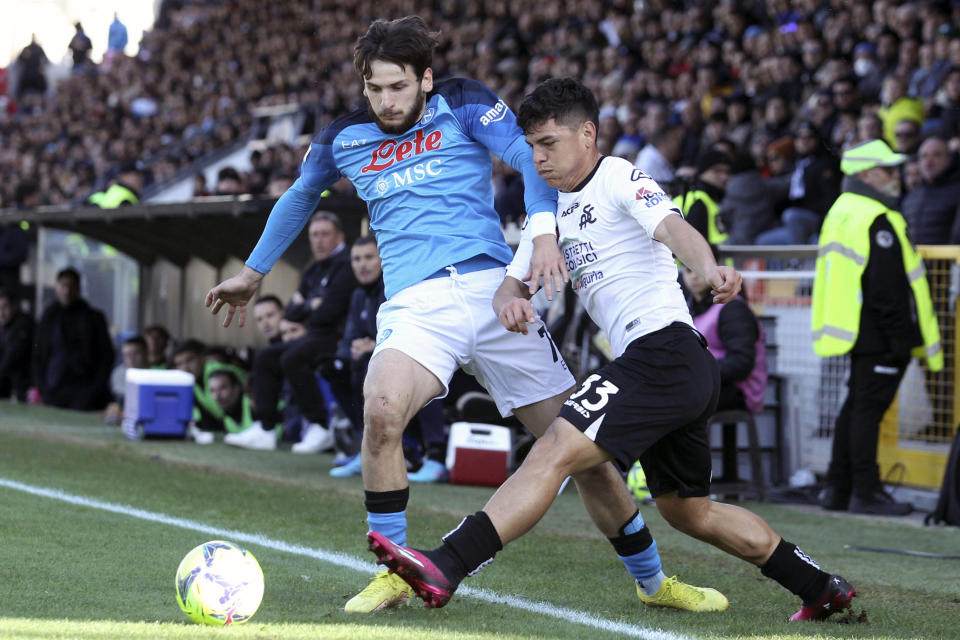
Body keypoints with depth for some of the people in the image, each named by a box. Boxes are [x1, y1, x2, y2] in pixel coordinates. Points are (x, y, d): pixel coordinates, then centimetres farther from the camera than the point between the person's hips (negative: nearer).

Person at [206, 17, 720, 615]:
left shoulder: (464, 105, 5)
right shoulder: (344, 138, 14)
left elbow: (531, 159, -8)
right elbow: (301, 197, 32)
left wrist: (544, 233, -26)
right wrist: (252, 272, 40)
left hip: (493, 288, -1)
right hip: (415, 305, 1)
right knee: (381, 410, -31)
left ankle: (654, 582, 19)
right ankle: (394, 573, -14)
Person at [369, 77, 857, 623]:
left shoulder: (619, 178, -5)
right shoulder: (553, 206, 21)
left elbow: (672, 227, -24)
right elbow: (514, 281, 18)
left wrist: (709, 269, -46)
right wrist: (510, 301, -8)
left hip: (664, 349, -10)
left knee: (555, 452, -20)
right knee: (688, 511, 20)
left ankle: (445, 568, -29)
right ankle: (822, 588, 30)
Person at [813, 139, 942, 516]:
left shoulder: (843, 211, 16)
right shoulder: (876, 220, -17)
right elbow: (887, 287, -21)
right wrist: (902, 339, -18)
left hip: (855, 329, 10)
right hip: (879, 336, -10)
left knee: (856, 406, 14)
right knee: (869, 409, -6)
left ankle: (838, 490, 19)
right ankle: (866, 494, -3)